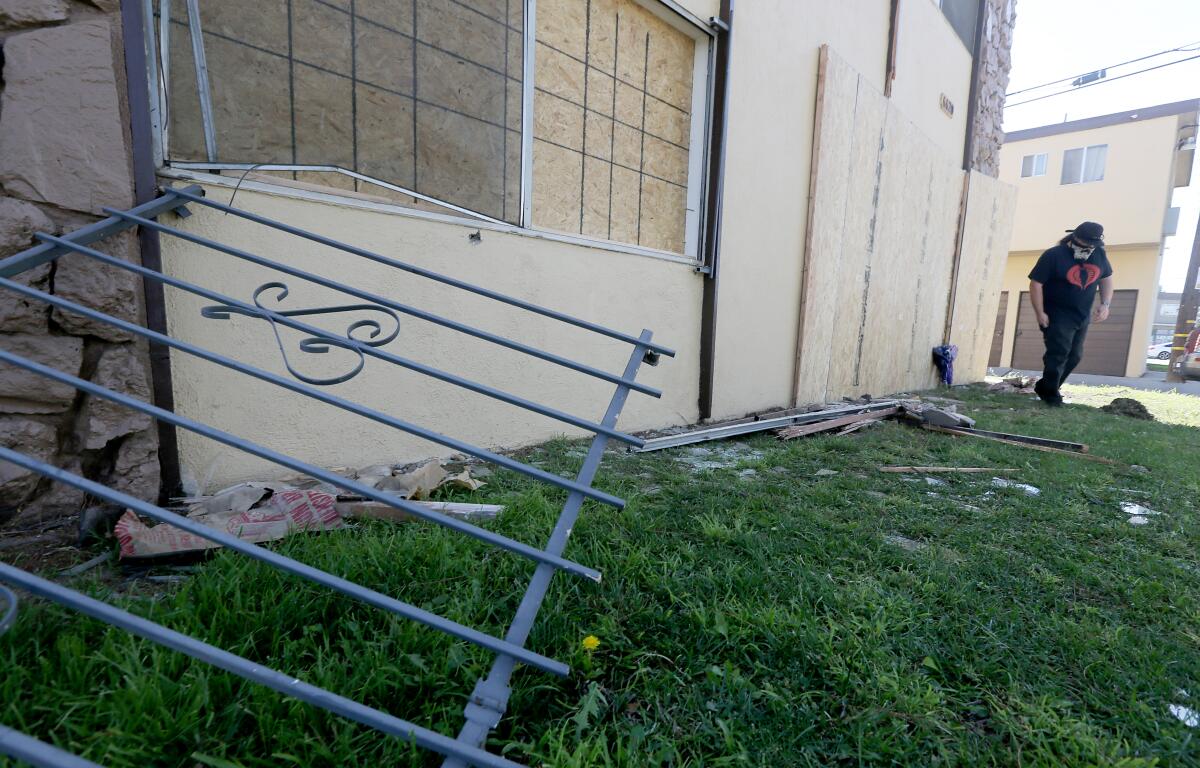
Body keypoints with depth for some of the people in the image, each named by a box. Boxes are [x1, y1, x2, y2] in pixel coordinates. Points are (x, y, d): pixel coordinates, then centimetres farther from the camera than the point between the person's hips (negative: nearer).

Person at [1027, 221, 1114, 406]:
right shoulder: (1053, 255, -16)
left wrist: (1105, 304, 1)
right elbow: (1036, 283, -16)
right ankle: (1050, 393, -1)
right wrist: (1040, 313, -19)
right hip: (1057, 316, -7)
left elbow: (1106, 279, 16)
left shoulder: (1099, 254, 3)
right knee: (1058, 353, -13)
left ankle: (1044, 387, 21)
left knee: (1074, 356, 9)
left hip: (1083, 317, 7)